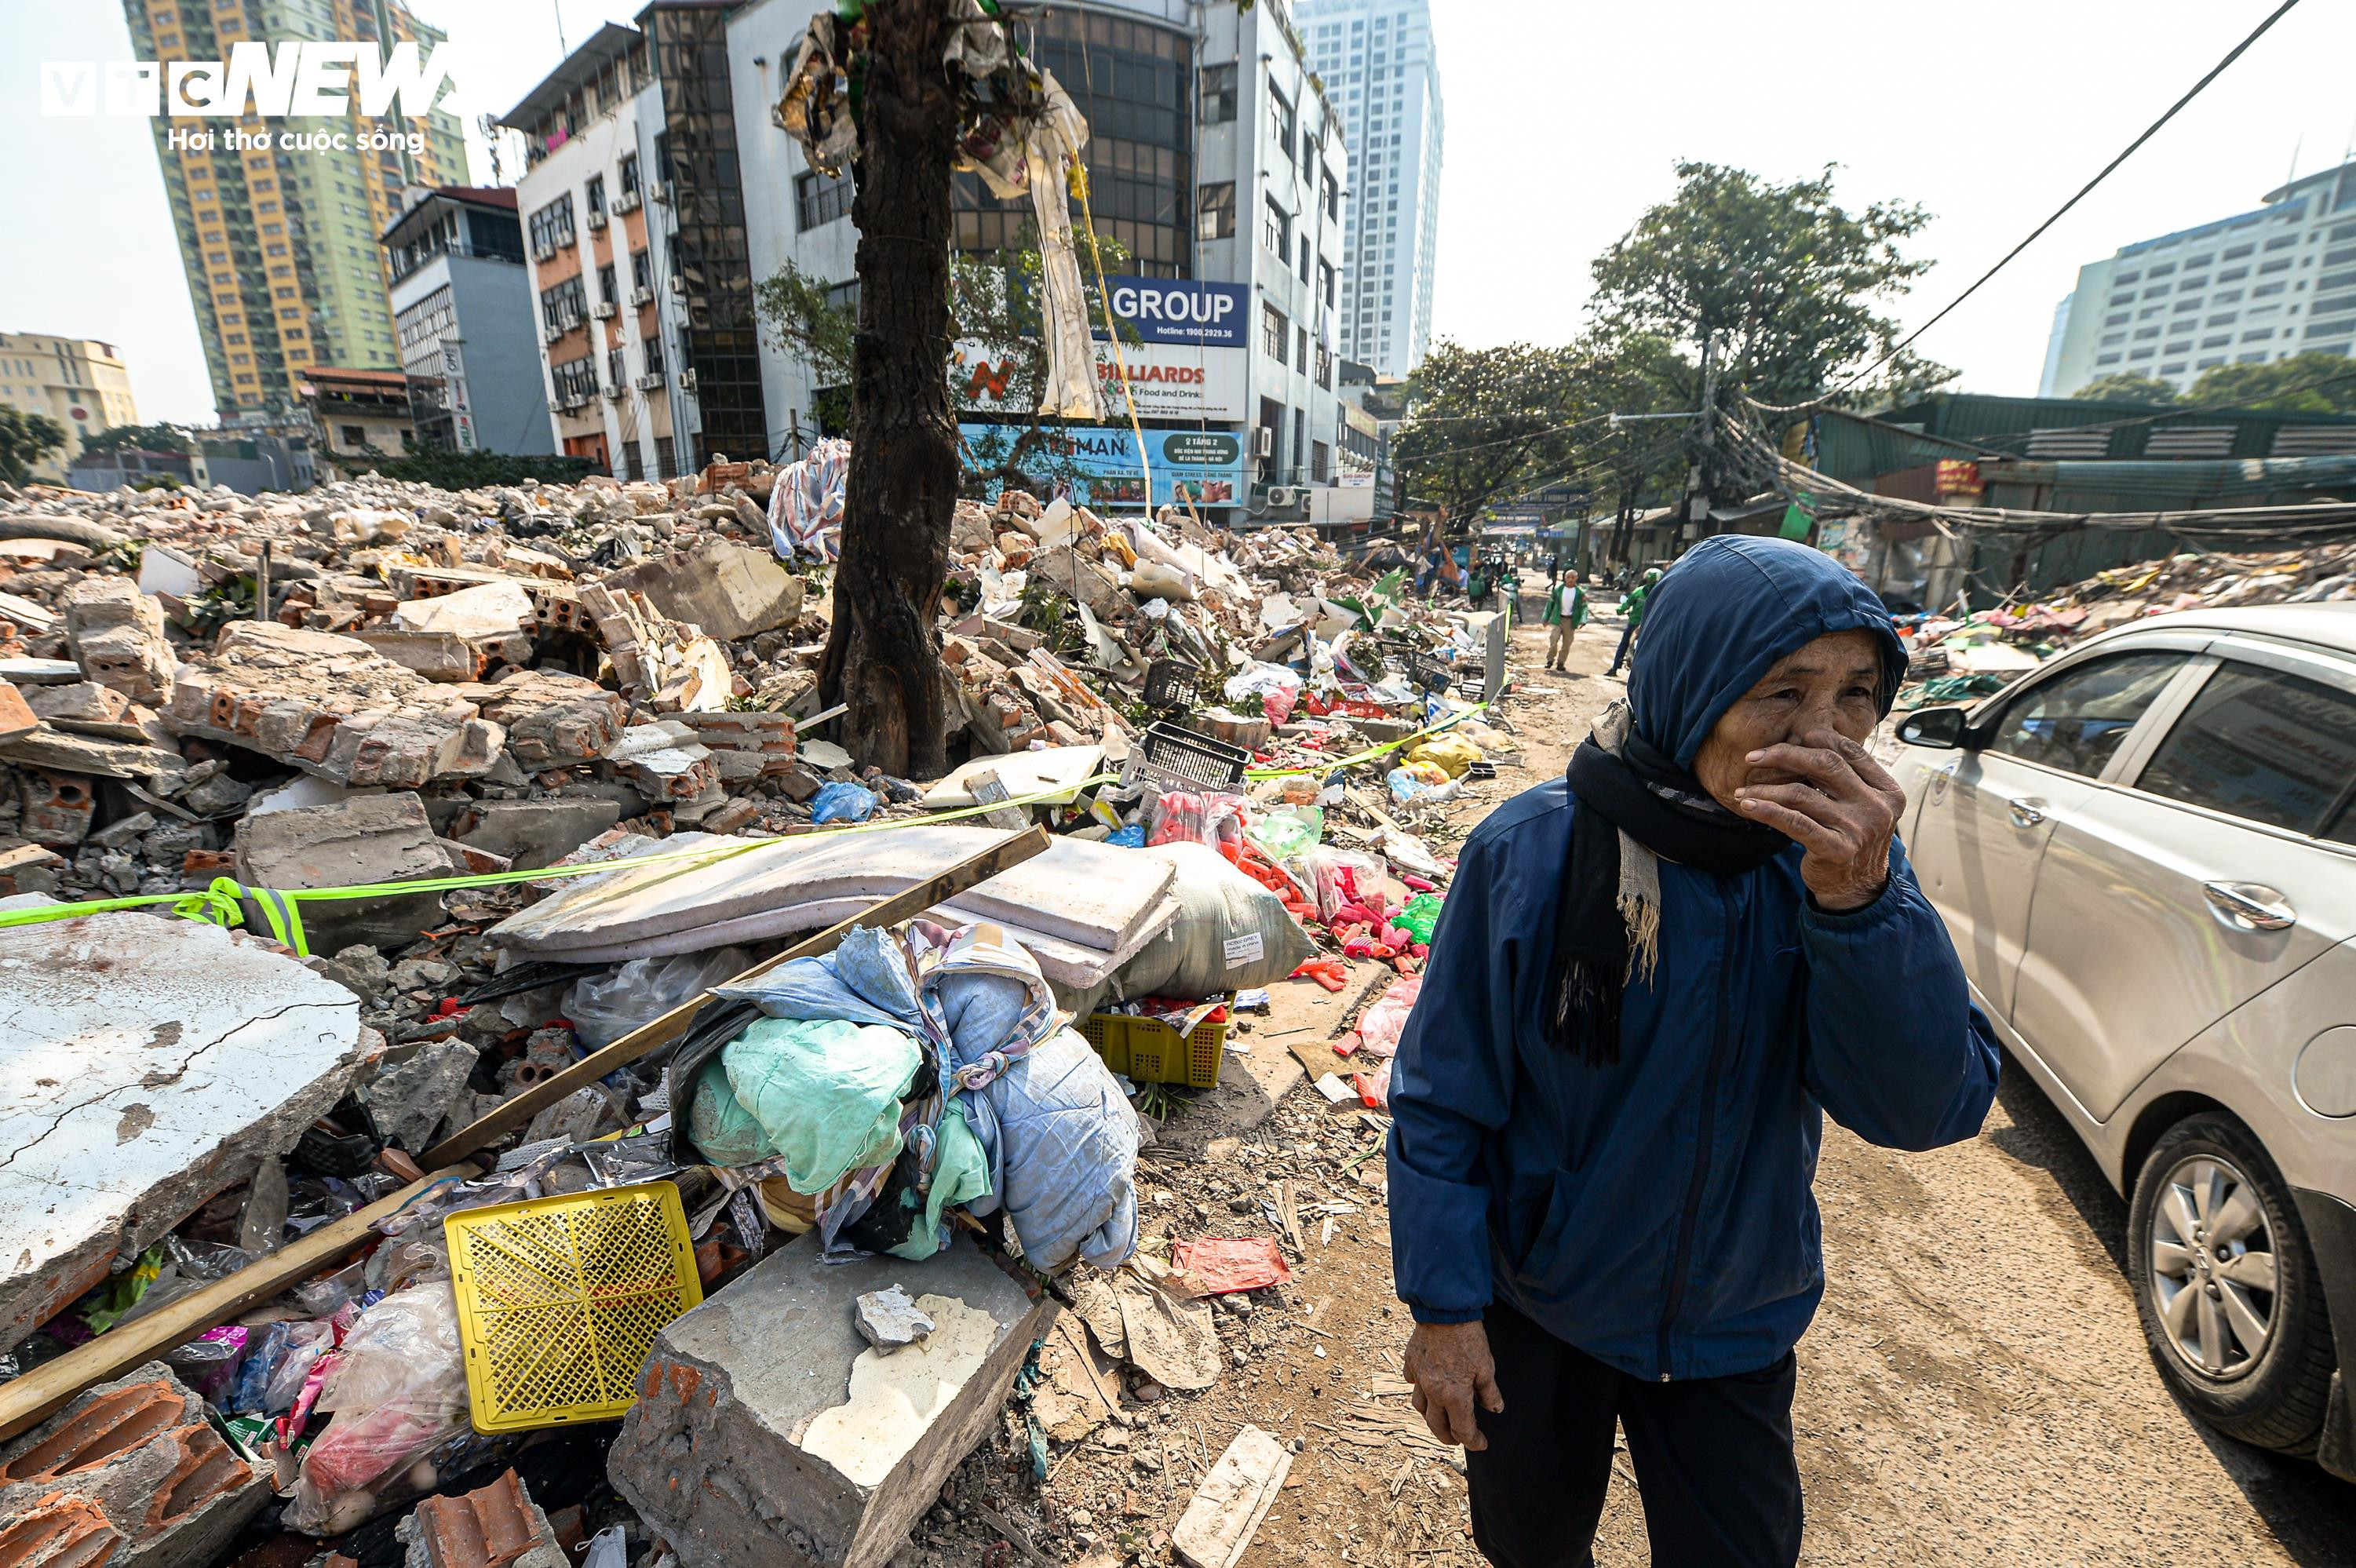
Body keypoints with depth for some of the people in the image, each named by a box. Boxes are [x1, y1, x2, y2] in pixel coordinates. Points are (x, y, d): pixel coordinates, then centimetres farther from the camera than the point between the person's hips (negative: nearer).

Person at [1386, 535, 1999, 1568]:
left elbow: (1930, 1110, -22)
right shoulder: (1532, 853, -26)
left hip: (1735, 1328, 2)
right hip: (1534, 1308, -1)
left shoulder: (1840, 858, -15)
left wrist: (1860, 900, -37)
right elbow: (1440, 1095, -18)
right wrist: (1444, 1303, -13)